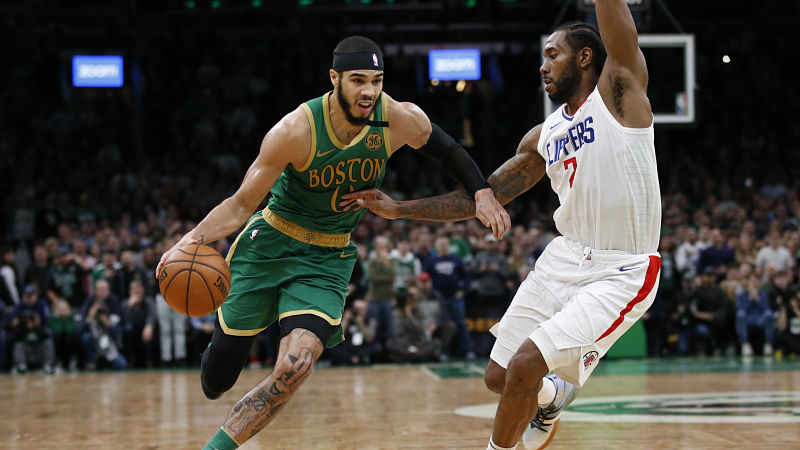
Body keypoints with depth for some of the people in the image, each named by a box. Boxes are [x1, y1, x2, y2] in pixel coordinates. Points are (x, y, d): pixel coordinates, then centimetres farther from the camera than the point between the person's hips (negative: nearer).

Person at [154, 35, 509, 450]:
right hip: (269, 243, -1)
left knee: (294, 370, -21)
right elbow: (241, 204, -17)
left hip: (328, 259, 2)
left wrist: (482, 191, -9)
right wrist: (193, 238, -33)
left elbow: (447, 152, 7)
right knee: (216, 379, 7)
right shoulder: (296, 131, -24)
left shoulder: (402, 120, -15)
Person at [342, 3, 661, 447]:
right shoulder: (544, 136, 12)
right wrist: (400, 209, 11)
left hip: (621, 273, -7)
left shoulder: (620, 88, -5)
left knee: (525, 364, -17)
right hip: (566, 256, 7)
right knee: (499, 376, 9)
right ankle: (551, 396, 42)